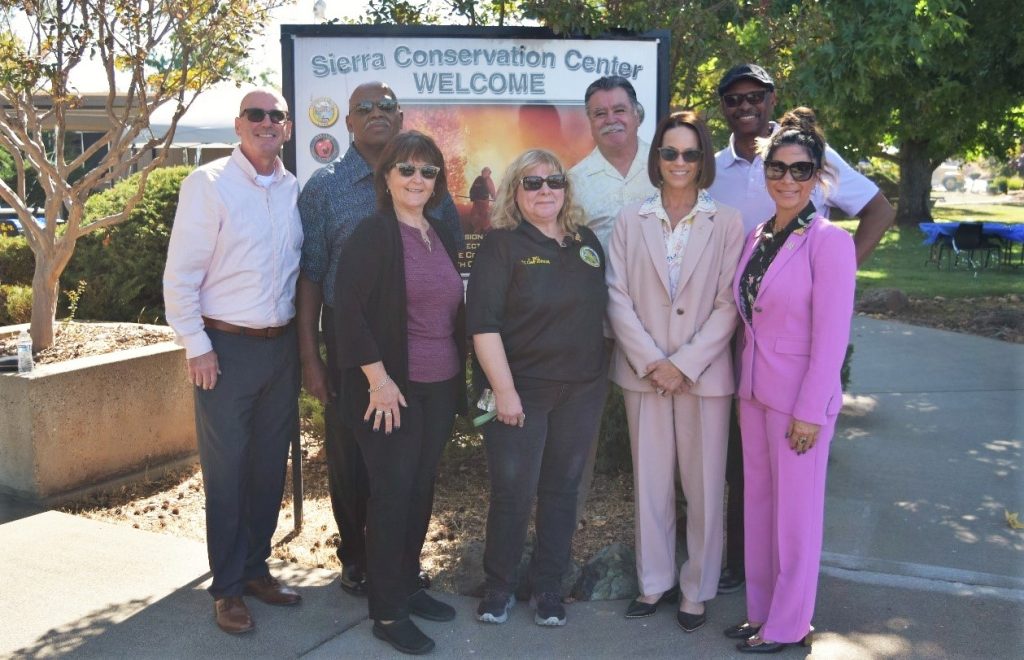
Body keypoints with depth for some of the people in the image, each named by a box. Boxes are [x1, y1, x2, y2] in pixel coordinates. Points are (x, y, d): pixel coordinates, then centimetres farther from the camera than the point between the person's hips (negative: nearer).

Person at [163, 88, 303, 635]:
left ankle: (255, 567, 29)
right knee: (226, 471, 3)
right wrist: (196, 347, -11)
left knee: (270, 465, 13)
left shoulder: (295, 190, 7)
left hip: (281, 345, 5)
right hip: (227, 347, -5)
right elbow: (180, 274, -9)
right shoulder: (208, 183, -7)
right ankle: (228, 587, 17)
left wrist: (302, 336, 9)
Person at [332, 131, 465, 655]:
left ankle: (409, 585, 30)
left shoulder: (441, 237, 12)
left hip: (439, 389, 7)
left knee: (421, 489, 14)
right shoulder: (372, 234, -10)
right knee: (392, 493, 1)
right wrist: (378, 378, -19)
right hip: (392, 390, -7)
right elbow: (349, 309, -16)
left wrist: (458, 377, 13)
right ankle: (387, 612, 13)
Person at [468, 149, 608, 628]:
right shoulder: (501, 244, -6)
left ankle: (547, 588, 25)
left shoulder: (587, 243, 8)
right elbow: (483, 322, -13)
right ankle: (498, 587, 22)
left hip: (581, 391, 4)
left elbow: (601, 311, 15)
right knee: (513, 493, 2)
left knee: (561, 491, 11)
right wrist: (503, 390, -18)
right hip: (520, 391, -4)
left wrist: (600, 376, 10)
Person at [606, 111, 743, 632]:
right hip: (643, 373, 2)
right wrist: (651, 362, -10)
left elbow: (728, 305, -6)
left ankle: (696, 589, 24)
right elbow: (617, 296, -1)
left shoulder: (726, 223, -3)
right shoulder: (630, 220, 3)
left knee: (703, 487, 7)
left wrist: (684, 364, -13)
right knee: (649, 483, 11)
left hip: (703, 374, -1)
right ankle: (654, 581, 27)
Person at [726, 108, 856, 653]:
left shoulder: (829, 241, -13)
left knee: (795, 511, 6)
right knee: (758, 503, 15)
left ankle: (788, 624, 22)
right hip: (754, 392, 7)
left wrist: (809, 412, -17)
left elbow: (831, 336, -16)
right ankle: (761, 611, 30)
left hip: (799, 398, -7)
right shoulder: (757, 238, 8)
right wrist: (742, 386, 11)